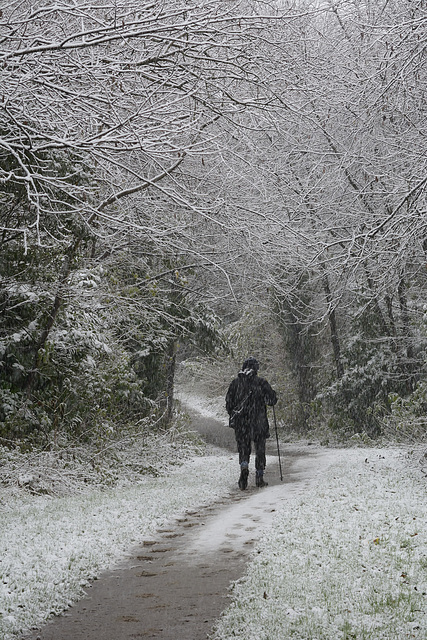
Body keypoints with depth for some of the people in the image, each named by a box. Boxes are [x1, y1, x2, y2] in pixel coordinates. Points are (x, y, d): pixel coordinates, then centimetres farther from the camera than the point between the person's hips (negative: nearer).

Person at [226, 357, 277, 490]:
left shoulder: (236, 382, 2)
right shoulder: (261, 382, -5)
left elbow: (229, 402, 4)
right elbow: (272, 400, -2)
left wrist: (233, 415, 20)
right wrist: (272, 394, 20)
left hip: (240, 424, 2)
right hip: (258, 423, -1)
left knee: (243, 448, 9)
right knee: (260, 450, 10)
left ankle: (244, 467, -19)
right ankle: (259, 478, 11)